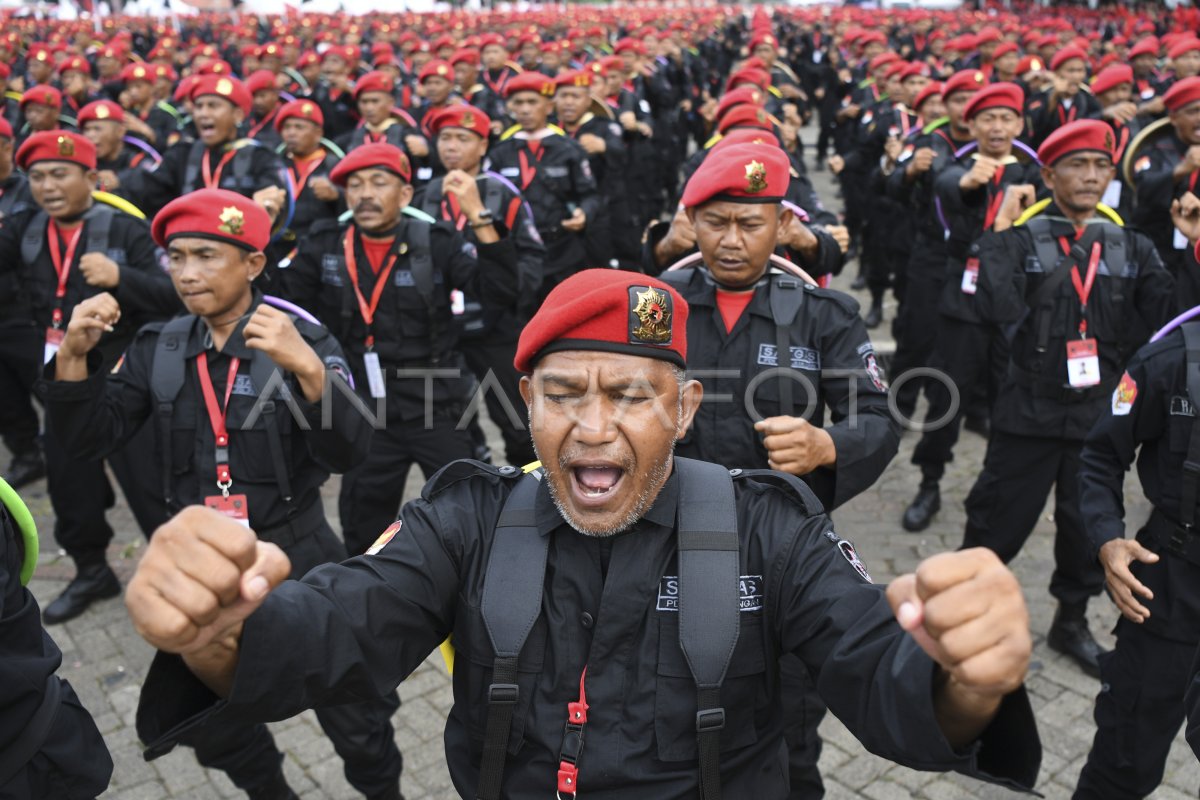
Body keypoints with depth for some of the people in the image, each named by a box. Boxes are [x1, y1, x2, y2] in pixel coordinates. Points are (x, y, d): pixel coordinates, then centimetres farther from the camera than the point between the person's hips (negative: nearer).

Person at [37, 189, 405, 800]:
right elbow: (89, 441, -2)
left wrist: (309, 369, -39)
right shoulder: (158, 347, 1)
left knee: (354, 719, 8)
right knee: (206, 722, 22)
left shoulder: (303, 341, -13)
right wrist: (73, 355, -17)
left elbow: (348, 453, -23)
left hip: (297, 558, -4)